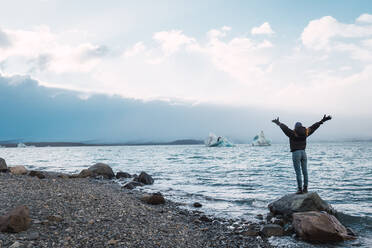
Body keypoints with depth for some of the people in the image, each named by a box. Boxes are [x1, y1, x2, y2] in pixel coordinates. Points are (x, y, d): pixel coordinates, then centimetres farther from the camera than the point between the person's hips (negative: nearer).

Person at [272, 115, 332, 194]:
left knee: (298, 173, -4)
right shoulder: (305, 132, 6)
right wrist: (322, 121, 24)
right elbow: (314, 126, 15)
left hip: (296, 153, -5)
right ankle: (305, 188, 13)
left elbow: (284, 127, -20)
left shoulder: (292, 133, -7)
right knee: (305, 172, 9)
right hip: (303, 153, 5)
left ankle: (300, 189, -3)